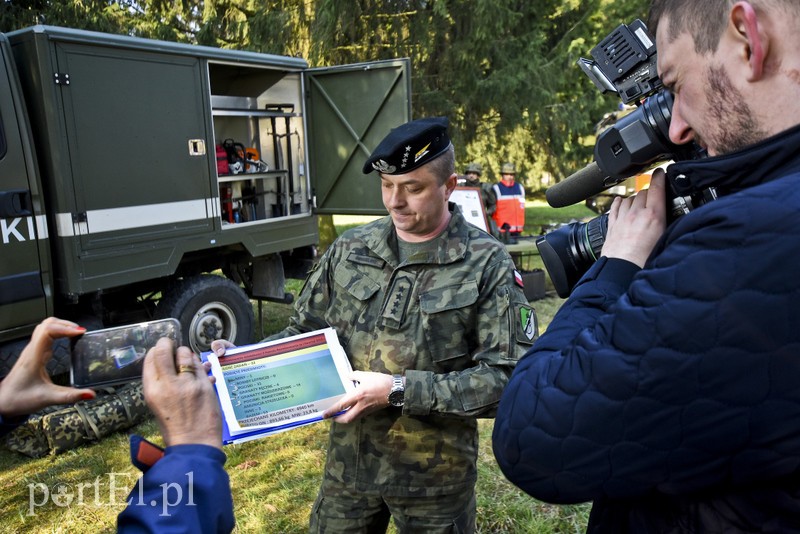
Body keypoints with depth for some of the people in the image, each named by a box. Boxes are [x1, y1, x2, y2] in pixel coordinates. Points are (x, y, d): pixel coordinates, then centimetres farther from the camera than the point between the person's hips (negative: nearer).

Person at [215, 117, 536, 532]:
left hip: (434, 474, -2)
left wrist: (400, 390, -24)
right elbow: (305, 333, 8)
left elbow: (507, 377, -17)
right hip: (348, 462, 3)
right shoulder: (349, 251, -1)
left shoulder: (487, 264, -12)